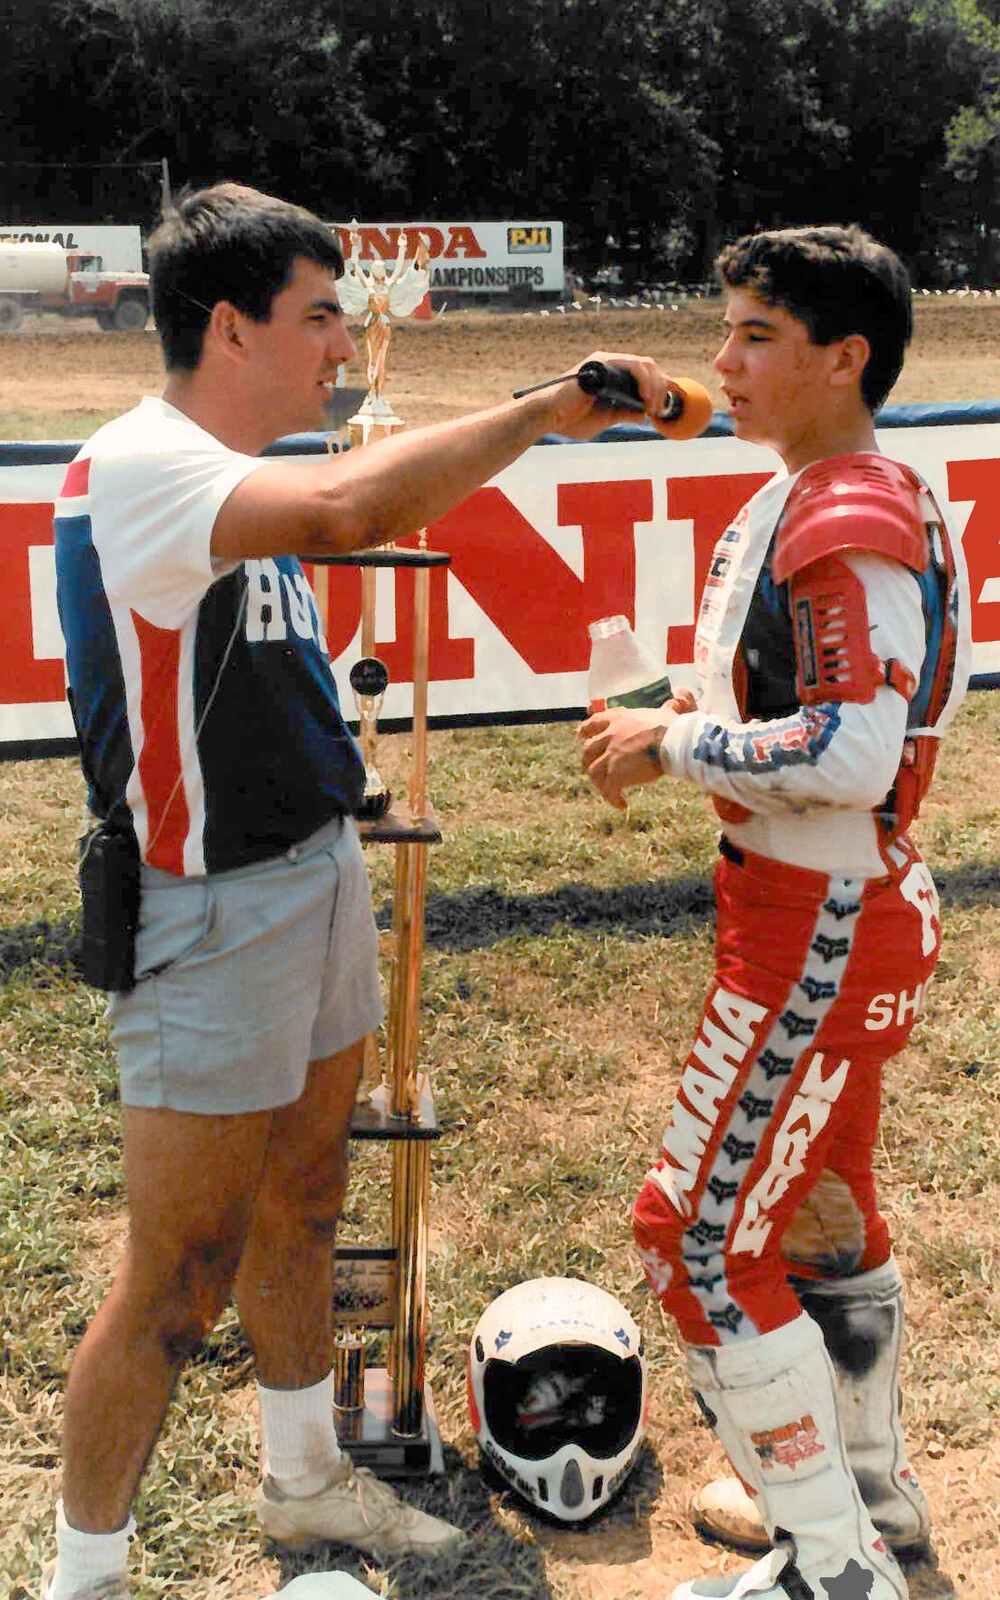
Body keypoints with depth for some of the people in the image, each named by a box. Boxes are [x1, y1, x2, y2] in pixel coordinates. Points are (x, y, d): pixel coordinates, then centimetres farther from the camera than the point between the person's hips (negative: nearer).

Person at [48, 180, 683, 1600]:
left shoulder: (232, 477, 10)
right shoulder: (135, 468, -21)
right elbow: (347, 508, -40)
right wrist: (543, 409, -30)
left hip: (315, 882, 9)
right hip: (212, 922, -9)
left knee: (300, 1208, 22)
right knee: (180, 1283, 1)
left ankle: (303, 1480, 42)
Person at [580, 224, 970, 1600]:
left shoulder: (851, 525, -20)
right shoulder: (813, 503, 11)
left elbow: (851, 754, -28)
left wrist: (674, 744, -17)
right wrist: (673, 723, 5)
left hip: (820, 932, -11)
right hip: (842, 916, 11)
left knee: (702, 1234, -4)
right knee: (820, 1205, 23)